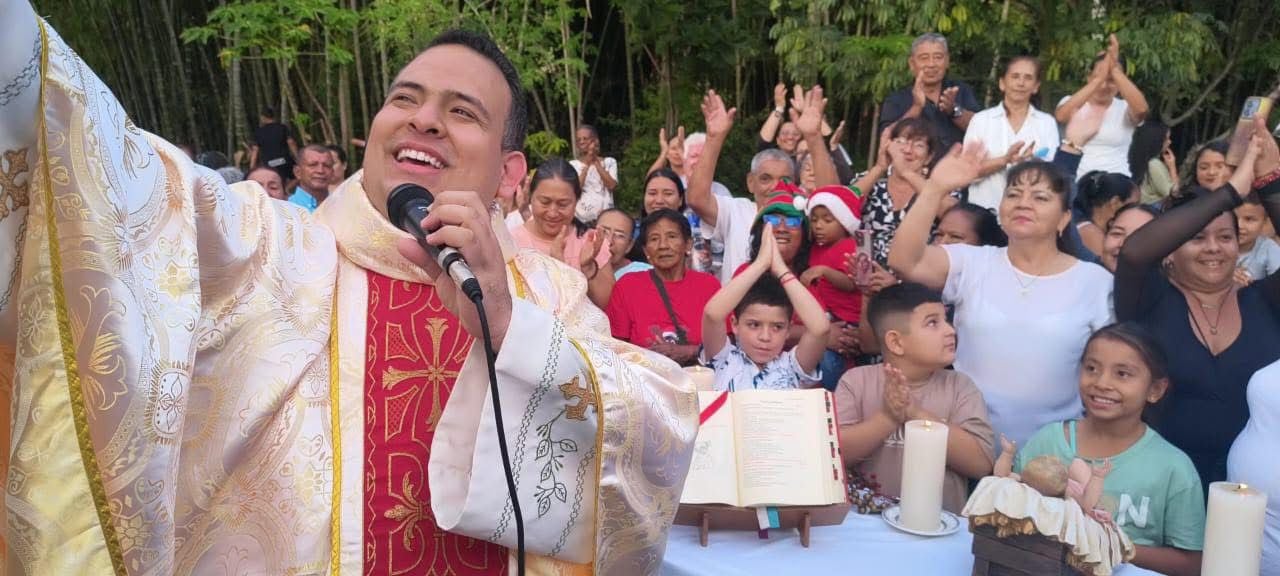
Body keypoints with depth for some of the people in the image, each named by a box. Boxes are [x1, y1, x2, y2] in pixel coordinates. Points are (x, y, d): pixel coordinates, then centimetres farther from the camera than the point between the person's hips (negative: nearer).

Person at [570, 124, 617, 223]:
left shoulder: (609, 162, 8)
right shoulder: (572, 165, 6)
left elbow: (612, 185, -7)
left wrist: (596, 162, -4)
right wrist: (587, 165, -8)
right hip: (580, 218, -1)